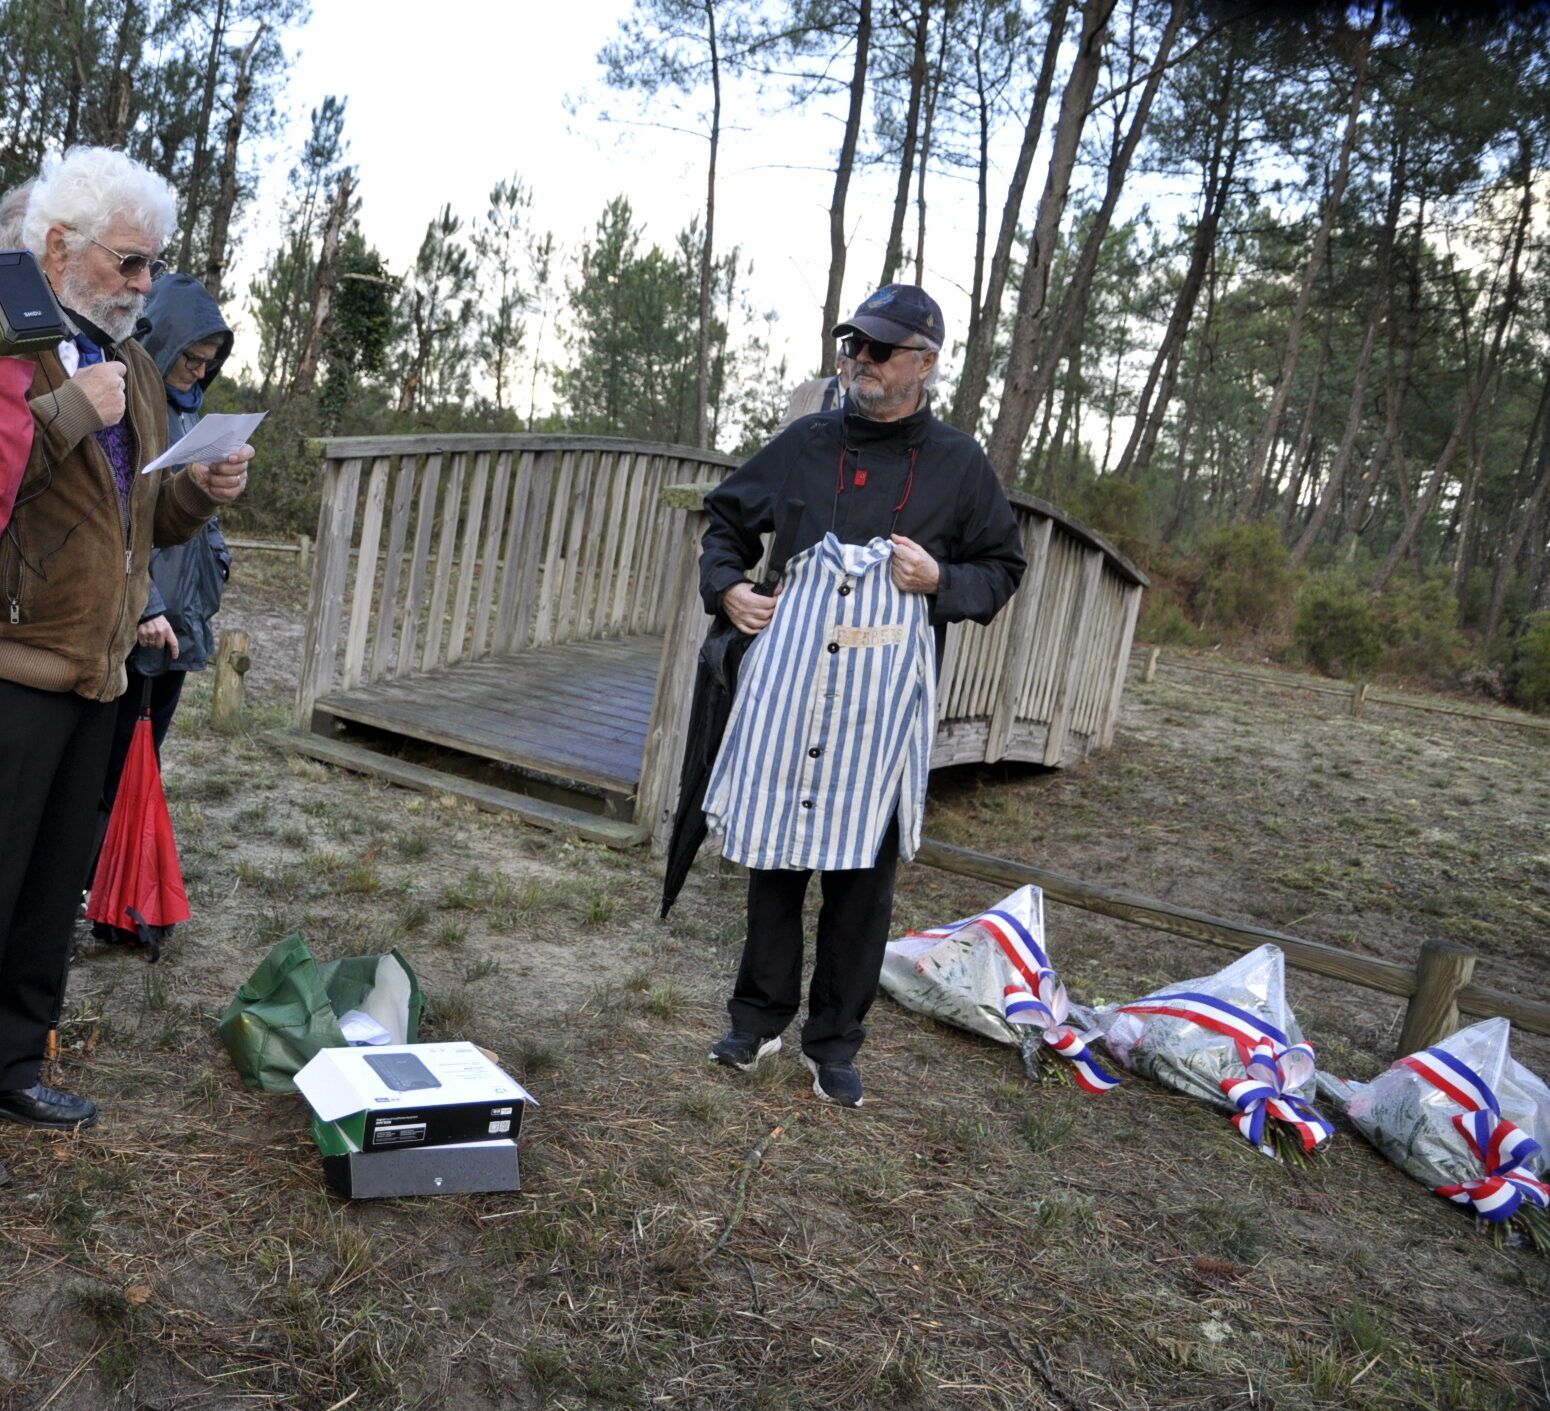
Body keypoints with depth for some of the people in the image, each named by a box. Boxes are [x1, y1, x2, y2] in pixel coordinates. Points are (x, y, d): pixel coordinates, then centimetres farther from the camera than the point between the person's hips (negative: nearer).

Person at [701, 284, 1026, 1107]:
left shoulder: (958, 465, 6)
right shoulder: (805, 445, 11)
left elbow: (1003, 568, 13)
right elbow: (727, 519, 23)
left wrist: (942, 581, -6)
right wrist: (727, 586, 6)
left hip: (882, 703, -2)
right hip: (785, 689, 2)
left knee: (862, 872, 3)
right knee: (773, 853, 10)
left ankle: (834, 1043, 18)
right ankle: (759, 1019, 27)